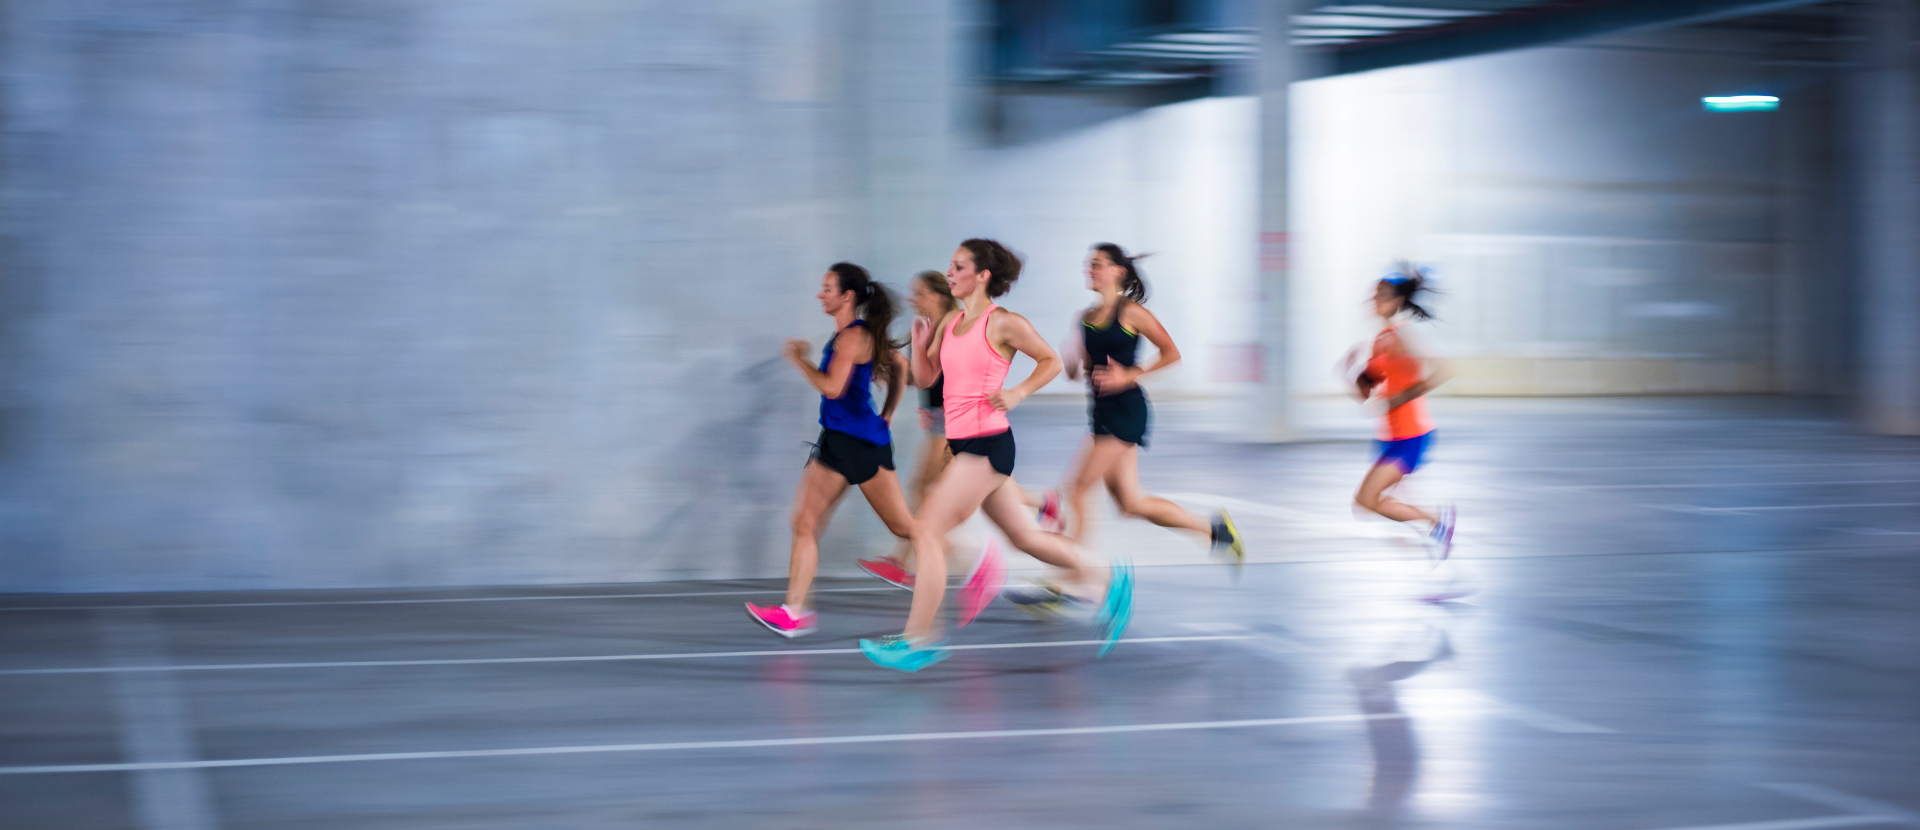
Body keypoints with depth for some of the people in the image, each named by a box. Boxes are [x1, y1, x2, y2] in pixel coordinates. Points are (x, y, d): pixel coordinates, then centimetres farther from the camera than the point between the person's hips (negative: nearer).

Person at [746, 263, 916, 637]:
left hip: (861, 443, -10)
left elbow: (832, 388, -25)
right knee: (804, 523, 6)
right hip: (836, 439, 10)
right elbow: (899, 364, 26)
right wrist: (886, 415, 26)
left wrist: (800, 359, -12)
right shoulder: (846, 334, 15)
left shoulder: (854, 336, -15)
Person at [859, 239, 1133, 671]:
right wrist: (919, 343, -1)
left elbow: (1051, 361, -2)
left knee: (926, 531, -9)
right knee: (1024, 536, 16)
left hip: (988, 444, -9)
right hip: (963, 443, 9)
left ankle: (918, 639, -2)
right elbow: (925, 378, 16)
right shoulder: (950, 322, 11)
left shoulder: (1004, 323, -10)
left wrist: (1017, 393, -14)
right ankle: (1108, 581, 28)